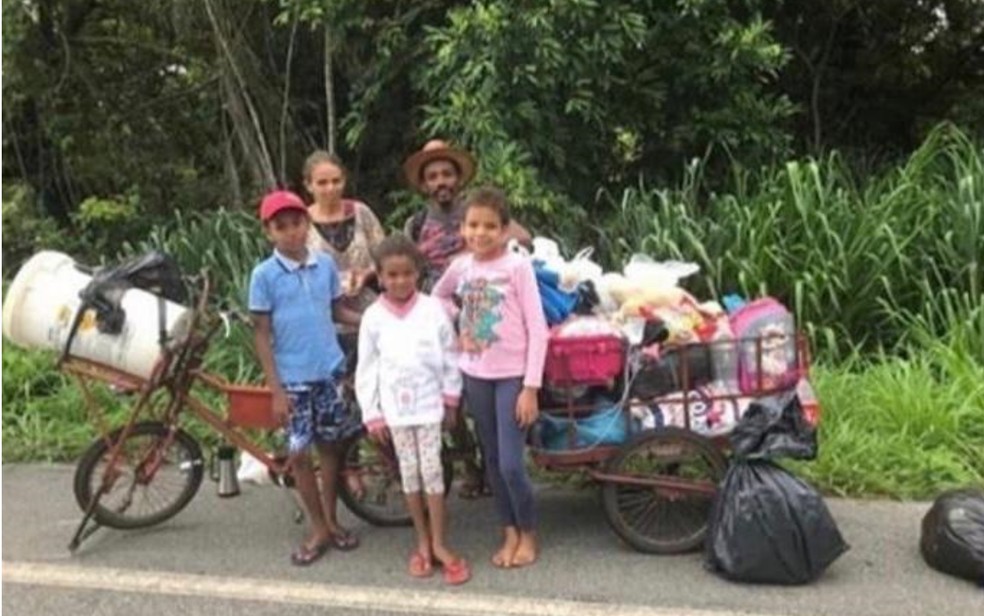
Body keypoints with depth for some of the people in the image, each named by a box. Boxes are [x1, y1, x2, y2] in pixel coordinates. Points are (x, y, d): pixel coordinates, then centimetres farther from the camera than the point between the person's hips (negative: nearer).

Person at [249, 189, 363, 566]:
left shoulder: (326, 265, 0)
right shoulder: (264, 275, -8)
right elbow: (261, 334, -6)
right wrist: (276, 389, -10)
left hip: (329, 372, 3)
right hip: (293, 378, -2)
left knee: (329, 446, 12)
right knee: (298, 453, 3)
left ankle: (331, 521, 27)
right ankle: (318, 529, 19)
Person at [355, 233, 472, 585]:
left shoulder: (432, 309, -6)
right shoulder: (373, 317, -3)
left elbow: (449, 355, 1)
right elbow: (366, 368, 0)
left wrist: (451, 397, 2)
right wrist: (371, 414, -1)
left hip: (429, 402, -1)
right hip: (395, 406, 2)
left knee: (432, 472, -1)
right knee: (409, 474, 10)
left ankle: (440, 545, 10)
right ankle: (423, 543, 22)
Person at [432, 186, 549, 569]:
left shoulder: (517, 266, -12)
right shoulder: (460, 266, 2)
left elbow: (537, 329, -12)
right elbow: (438, 296, 24)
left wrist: (531, 387, -15)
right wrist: (455, 329, 7)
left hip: (512, 375, -5)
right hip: (475, 374, 5)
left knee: (511, 464, -6)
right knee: (492, 460, 13)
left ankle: (528, 534, 17)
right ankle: (510, 533, 28)